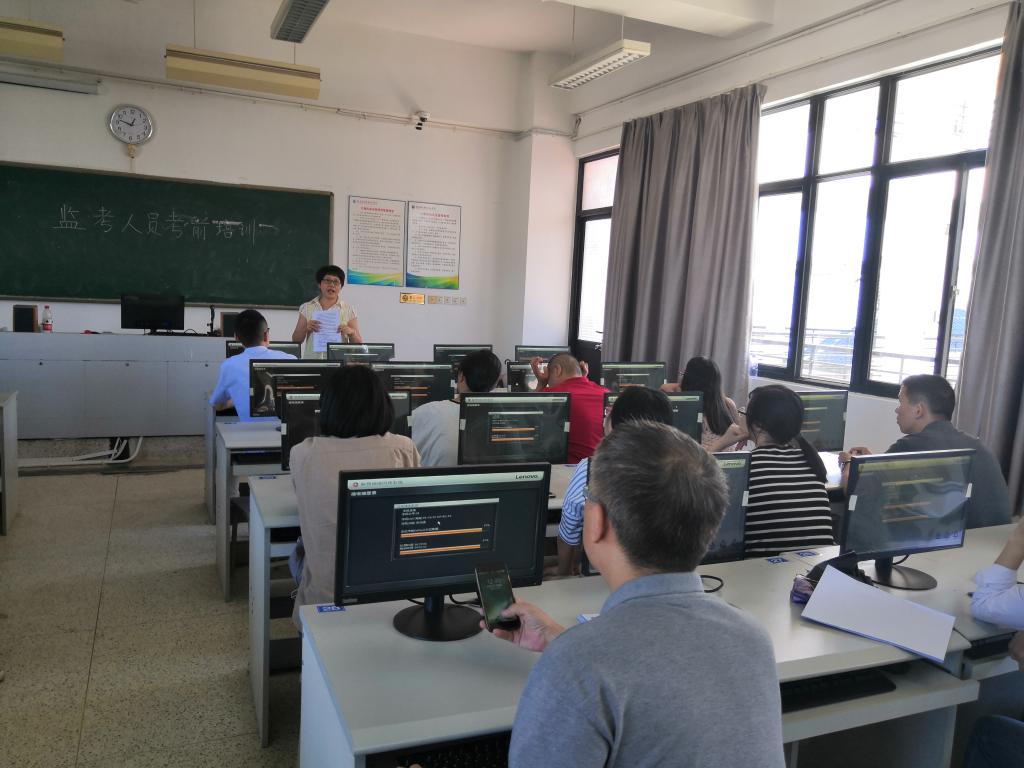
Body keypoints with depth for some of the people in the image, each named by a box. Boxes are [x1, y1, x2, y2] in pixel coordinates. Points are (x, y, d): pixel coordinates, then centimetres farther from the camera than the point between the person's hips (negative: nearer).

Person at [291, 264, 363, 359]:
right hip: (312, 361, 1)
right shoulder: (307, 308, 11)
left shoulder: (349, 310, 7)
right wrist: (305, 328, -7)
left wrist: (351, 332, -11)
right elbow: (296, 340, 11)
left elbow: (359, 343, 7)